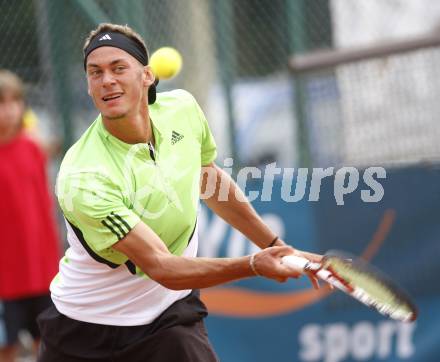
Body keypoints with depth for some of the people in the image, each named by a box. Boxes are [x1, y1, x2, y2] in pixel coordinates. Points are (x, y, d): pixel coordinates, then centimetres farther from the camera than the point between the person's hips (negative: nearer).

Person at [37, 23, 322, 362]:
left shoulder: (182, 108, -10)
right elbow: (162, 268, -30)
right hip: (84, 323, -3)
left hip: (169, 316, 3)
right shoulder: (83, 181, -29)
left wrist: (276, 245, 12)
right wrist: (253, 265, -40)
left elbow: (210, 178, 11)